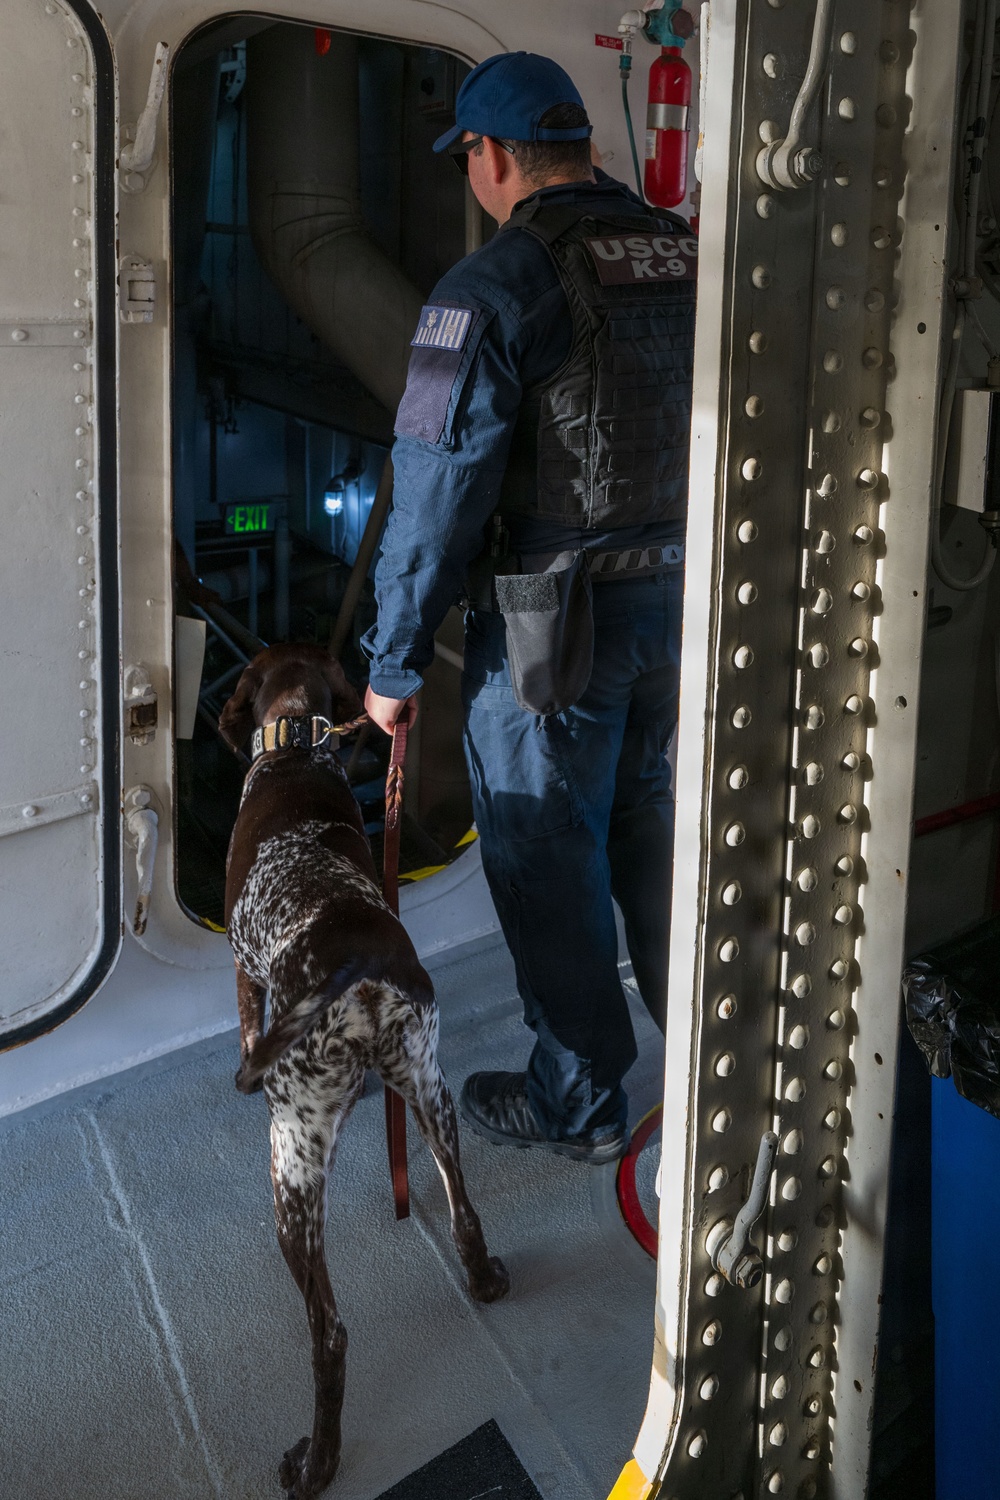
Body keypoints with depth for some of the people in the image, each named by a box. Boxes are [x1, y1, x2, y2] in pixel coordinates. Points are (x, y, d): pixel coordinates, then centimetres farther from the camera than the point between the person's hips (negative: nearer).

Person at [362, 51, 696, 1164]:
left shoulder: (495, 287, -15)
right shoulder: (686, 259, 5)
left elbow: (438, 492, -16)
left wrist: (394, 663, -8)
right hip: (679, 602, 7)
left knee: (547, 860, 8)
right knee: (645, 819, 23)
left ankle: (578, 1103, 23)